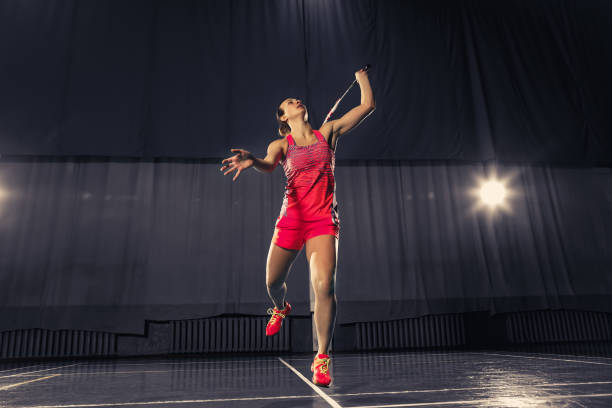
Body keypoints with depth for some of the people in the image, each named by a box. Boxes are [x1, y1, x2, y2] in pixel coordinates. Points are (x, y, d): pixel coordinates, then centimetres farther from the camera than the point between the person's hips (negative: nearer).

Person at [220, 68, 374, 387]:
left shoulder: (328, 132, 12)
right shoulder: (281, 144, 9)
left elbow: (368, 105, 11)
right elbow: (269, 165, -14)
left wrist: (361, 75, 24)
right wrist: (253, 161, -36)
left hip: (323, 220, -1)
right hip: (291, 218, 1)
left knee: (324, 285, -17)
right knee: (273, 281, 9)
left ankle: (322, 358, -2)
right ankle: (281, 308, 47)